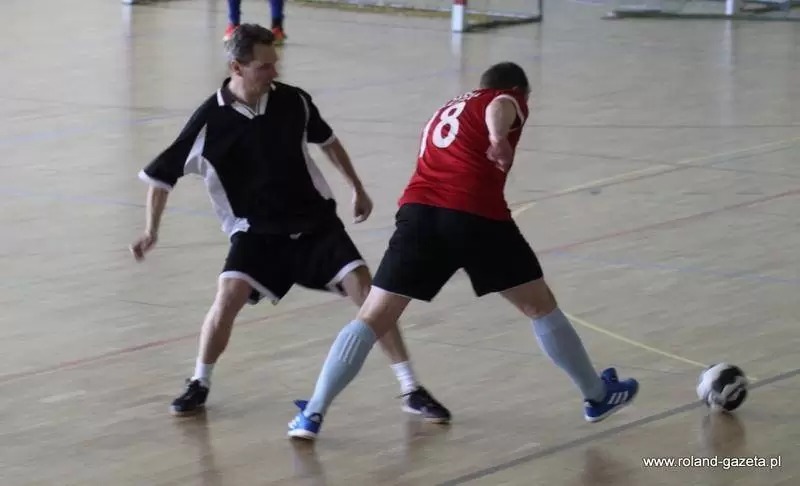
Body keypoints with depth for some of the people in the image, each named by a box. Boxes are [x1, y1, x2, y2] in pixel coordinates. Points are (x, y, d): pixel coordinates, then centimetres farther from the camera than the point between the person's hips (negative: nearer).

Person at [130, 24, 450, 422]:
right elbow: (162, 174, -5)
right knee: (229, 296, -23)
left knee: (367, 292, -10)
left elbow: (327, 141, 13)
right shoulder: (210, 121, -16)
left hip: (316, 222, 2)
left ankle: (410, 390, -2)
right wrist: (152, 231, -11)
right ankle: (199, 384, 2)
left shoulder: (293, 101, -8)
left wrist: (357, 189, 19)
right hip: (257, 232, -2)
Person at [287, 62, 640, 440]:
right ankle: (597, 395, 27)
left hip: (418, 210, 4)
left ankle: (312, 414, -5)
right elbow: (499, 109, -10)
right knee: (541, 307, 14)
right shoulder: (509, 99, 15)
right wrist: (499, 137, -30)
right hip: (476, 215, -4)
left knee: (371, 320, 4)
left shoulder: (446, 111, 33)